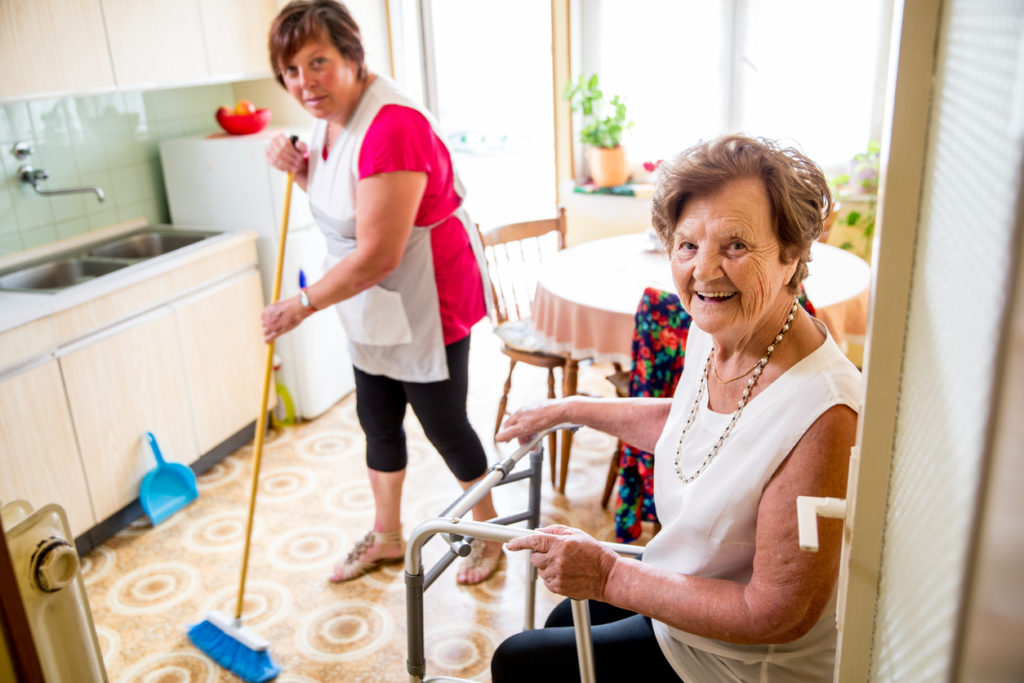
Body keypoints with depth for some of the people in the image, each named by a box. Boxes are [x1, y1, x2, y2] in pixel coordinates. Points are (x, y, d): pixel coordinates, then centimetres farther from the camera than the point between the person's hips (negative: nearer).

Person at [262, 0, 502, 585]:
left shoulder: (392, 127, -29)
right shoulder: (330, 118, 1)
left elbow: (379, 255, -30)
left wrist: (304, 305, -20)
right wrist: (300, 169, -3)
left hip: (427, 302, -9)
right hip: (373, 305, 9)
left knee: (444, 425, 6)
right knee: (378, 421, 19)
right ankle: (387, 536, 40)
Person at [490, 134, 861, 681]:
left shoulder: (822, 416, -38)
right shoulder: (713, 330, -11)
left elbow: (777, 615, -29)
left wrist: (608, 576, -26)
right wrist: (570, 409, 15)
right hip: (688, 585, 7)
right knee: (564, 626, 30)